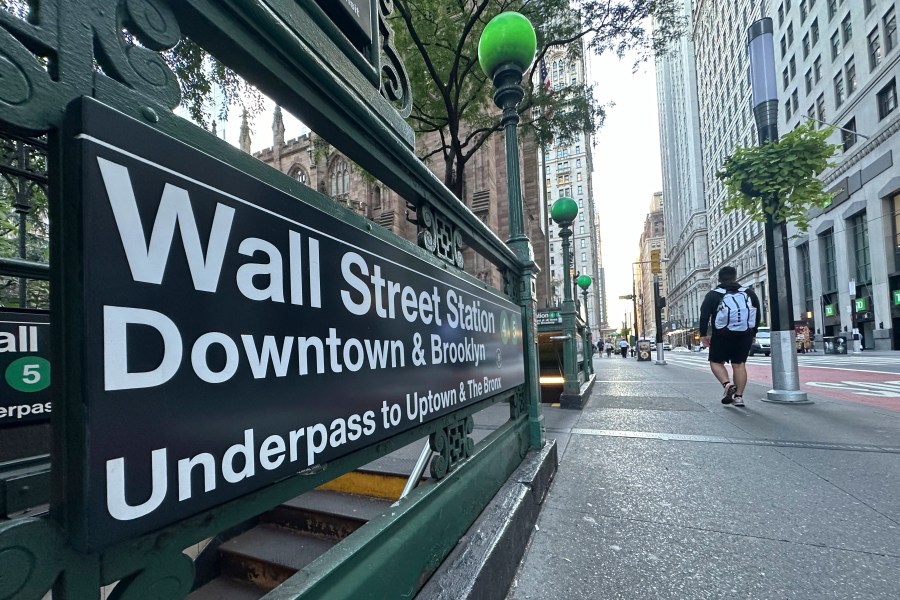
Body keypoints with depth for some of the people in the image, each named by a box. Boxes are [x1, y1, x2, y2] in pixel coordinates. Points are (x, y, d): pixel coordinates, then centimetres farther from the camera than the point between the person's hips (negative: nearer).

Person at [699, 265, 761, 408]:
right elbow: (758, 315, 14)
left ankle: (727, 384, -14)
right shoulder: (749, 293, 11)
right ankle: (738, 396, 6)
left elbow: (704, 315, -8)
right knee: (739, 364, 8)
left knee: (716, 362, 9)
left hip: (722, 335, -3)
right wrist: (752, 333, 21)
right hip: (745, 335, 3)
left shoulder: (713, 295, 0)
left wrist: (703, 334, -5)